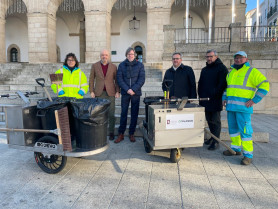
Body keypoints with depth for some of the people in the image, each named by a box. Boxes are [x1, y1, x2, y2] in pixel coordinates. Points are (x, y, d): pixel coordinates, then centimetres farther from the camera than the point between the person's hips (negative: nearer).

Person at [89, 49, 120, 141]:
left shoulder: (113, 67, 3)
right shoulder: (94, 66, 3)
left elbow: (116, 80, 6)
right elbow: (91, 79, 6)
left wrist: (117, 92, -3)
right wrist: (91, 91, -2)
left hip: (110, 93, 0)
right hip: (99, 93, 0)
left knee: (111, 114, 1)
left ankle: (111, 133, 15)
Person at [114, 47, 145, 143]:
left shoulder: (140, 65, 5)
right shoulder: (121, 65, 6)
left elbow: (142, 79, -2)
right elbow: (119, 79, 0)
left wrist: (134, 90, -13)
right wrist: (127, 89, -13)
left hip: (136, 93, 0)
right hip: (125, 93, 0)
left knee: (134, 114, 5)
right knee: (123, 113, 3)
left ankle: (131, 134, 17)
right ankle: (121, 134, 12)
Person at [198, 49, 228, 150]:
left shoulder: (222, 68, -3)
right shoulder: (204, 70, 19)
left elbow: (222, 84, -12)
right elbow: (200, 83, 22)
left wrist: (214, 94, -17)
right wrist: (200, 95, 9)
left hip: (215, 100, -7)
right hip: (205, 100, 7)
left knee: (215, 121, -2)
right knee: (209, 120, 13)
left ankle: (216, 142, 4)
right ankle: (213, 137, 27)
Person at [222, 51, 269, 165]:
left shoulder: (251, 71, -4)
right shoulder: (231, 72, 17)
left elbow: (264, 85, -8)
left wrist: (254, 100, -13)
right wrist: (224, 97, 14)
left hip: (243, 107, -7)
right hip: (230, 106, 7)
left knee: (244, 130, -5)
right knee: (233, 128, 14)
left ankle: (248, 155, 5)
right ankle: (236, 148, 29)